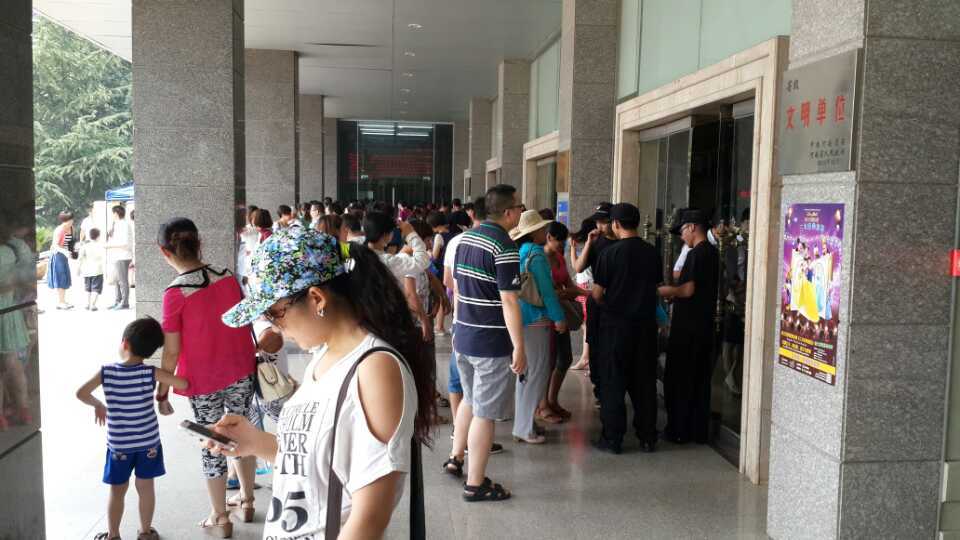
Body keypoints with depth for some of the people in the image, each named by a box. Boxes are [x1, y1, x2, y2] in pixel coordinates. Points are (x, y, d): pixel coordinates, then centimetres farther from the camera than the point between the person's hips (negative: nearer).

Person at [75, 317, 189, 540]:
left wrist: (98, 405, 10)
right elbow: (183, 384, -13)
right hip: (148, 441, 0)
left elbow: (81, 393, -9)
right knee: (145, 486, 14)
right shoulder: (151, 373, -13)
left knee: (117, 490, 14)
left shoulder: (106, 372, -11)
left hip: (118, 444, 0)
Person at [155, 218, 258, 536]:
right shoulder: (227, 278, -5)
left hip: (203, 380, -4)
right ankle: (246, 502, 36)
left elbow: (171, 352, -14)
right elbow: (245, 324, 5)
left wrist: (162, 392, -2)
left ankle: (220, 519, 25)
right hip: (241, 371, 4)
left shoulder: (175, 294, -18)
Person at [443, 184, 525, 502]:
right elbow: (509, 302, -21)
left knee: (470, 399, 26)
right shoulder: (504, 247, -18)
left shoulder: (466, 238, 8)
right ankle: (475, 484, 10)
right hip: (492, 344, -8)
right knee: (485, 413, 1)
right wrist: (519, 348, -17)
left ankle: (455, 458, 36)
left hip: (464, 337, 8)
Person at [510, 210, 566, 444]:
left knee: (527, 372, 16)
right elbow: (546, 290, -16)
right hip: (537, 319, -9)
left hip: (522, 317, 9)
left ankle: (522, 424, 24)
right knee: (538, 373, -2)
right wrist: (559, 318, -10)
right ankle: (525, 429, 1)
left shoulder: (520, 252, 10)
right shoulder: (537, 254, -15)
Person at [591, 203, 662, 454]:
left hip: (616, 323, -4)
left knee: (613, 383, 5)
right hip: (646, 323, 4)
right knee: (644, 381, 12)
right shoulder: (652, 253, 1)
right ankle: (648, 437, 18)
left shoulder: (611, 253, -12)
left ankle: (612, 438, 8)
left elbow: (597, 293, -8)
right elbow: (656, 287, 9)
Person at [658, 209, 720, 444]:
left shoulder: (697, 253, -16)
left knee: (678, 379, 1)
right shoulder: (712, 252, 12)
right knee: (699, 379, 13)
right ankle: (699, 431, 19)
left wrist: (668, 291, -3)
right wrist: (675, 293, 16)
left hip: (687, 327, -9)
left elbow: (689, 289, -21)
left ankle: (679, 430, 6)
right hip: (704, 326, 9)